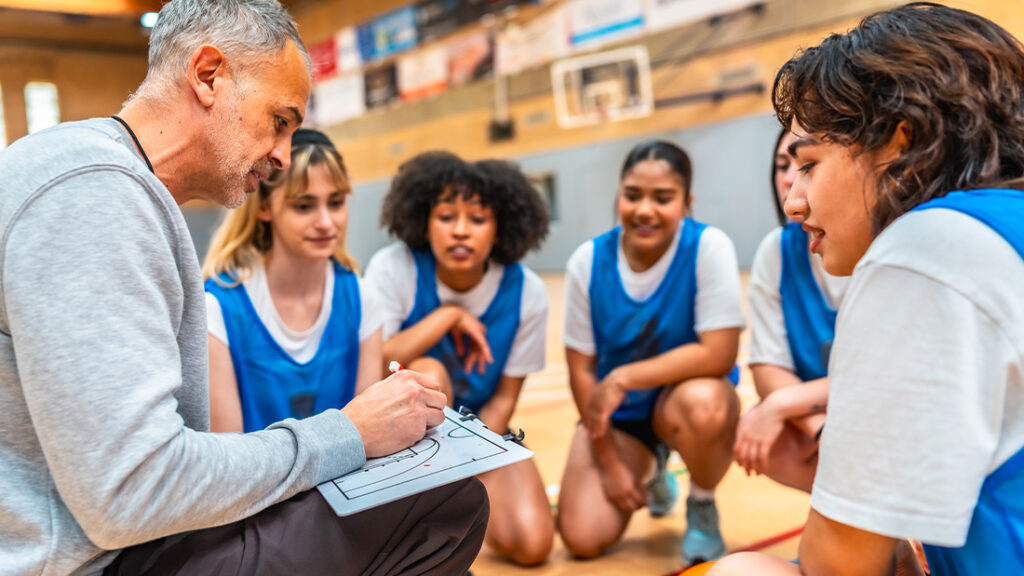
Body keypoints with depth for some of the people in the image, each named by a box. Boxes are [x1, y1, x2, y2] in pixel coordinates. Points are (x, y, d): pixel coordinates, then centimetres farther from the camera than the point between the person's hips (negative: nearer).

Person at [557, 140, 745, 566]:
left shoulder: (709, 246, -19)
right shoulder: (588, 262, -11)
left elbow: (719, 354, -24)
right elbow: (581, 370, -5)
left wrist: (624, 378, -26)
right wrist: (609, 463, -6)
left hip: (684, 396, -2)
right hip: (618, 412, 3)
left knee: (703, 402, -38)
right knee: (583, 537, -12)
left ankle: (702, 506, -3)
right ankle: (647, 474, 24)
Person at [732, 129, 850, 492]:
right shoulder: (778, 249, -6)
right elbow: (769, 366, -8)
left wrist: (782, 403, -27)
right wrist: (821, 429, -27)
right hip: (816, 414, 4)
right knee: (756, 436, -25)